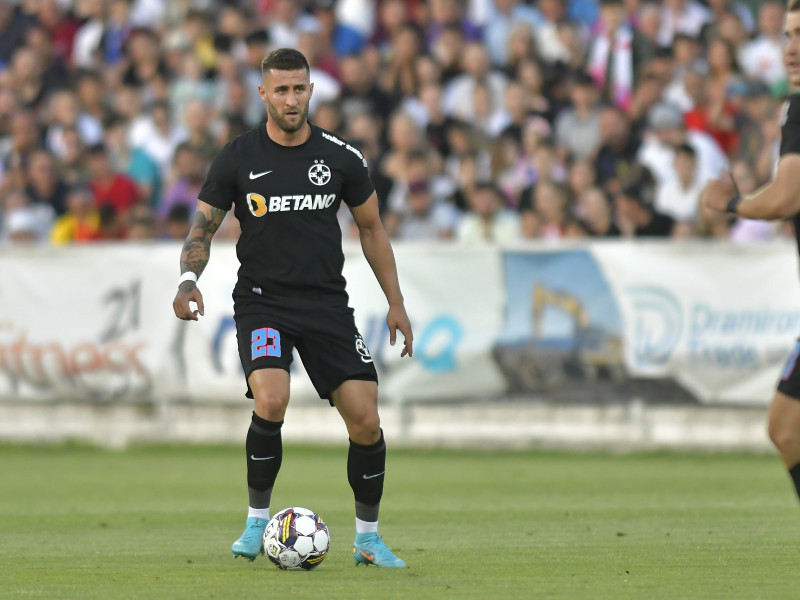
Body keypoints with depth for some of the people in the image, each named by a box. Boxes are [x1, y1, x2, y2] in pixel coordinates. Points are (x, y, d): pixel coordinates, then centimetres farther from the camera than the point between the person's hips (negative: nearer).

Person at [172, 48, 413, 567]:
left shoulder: (341, 157, 1)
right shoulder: (238, 158, -3)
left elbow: (371, 228, 12)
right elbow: (203, 228, 4)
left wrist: (395, 302, 10)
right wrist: (189, 279, -16)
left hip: (328, 303, 2)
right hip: (263, 301, -2)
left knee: (366, 421, -6)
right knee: (270, 401, -28)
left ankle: (368, 537, 15)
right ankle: (258, 521, -8)